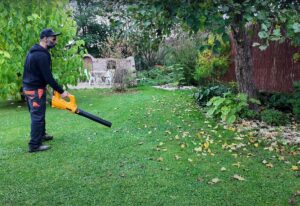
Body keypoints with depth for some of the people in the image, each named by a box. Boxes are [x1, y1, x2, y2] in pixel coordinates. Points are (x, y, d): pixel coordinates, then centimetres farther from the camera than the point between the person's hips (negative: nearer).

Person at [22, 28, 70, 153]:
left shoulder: (33, 51, 11)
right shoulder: (42, 55, -21)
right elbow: (48, 77, -23)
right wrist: (61, 91, -16)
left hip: (28, 88, 10)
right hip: (36, 90, -10)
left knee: (37, 115, 21)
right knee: (37, 117, -4)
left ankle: (41, 135, 36)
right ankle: (34, 145, 1)